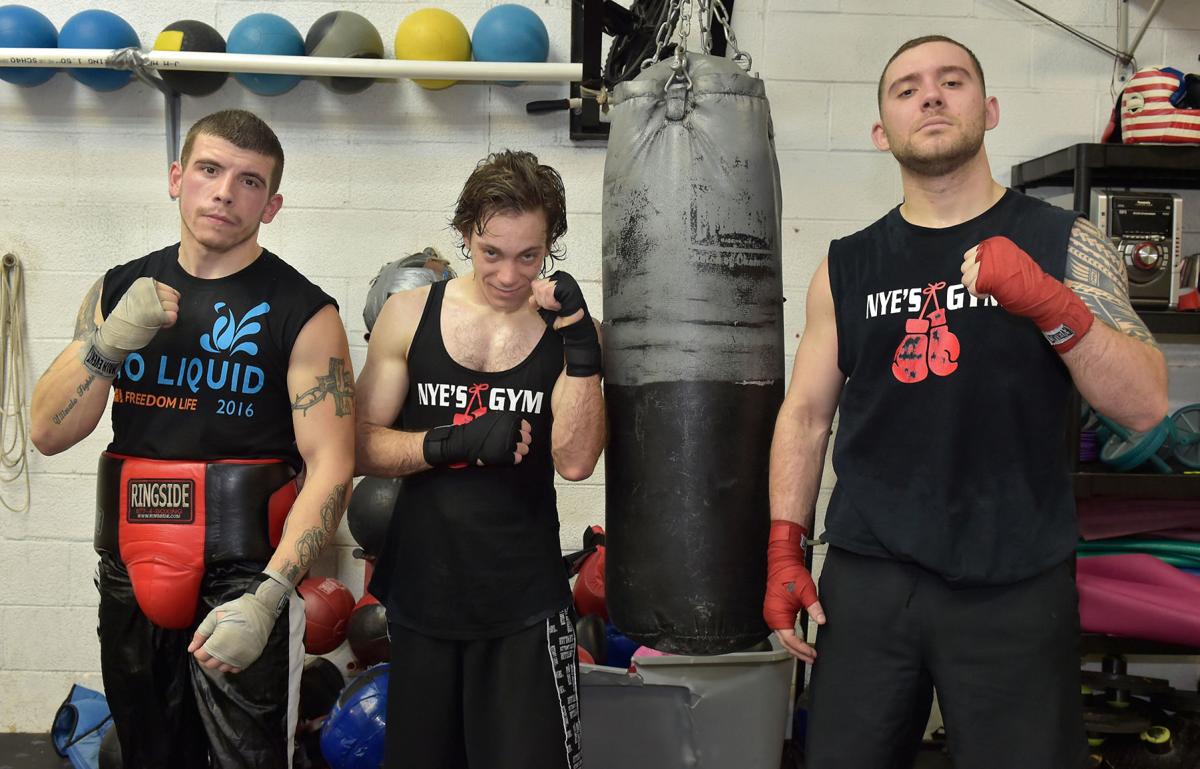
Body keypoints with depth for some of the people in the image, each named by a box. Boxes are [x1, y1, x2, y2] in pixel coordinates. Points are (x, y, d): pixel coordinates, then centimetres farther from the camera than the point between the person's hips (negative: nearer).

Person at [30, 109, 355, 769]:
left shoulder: (303, 312, -10)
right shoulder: (117, 292, 5)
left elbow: (330, 466, -15)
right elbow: (48, 433, 3)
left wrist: (267, 598, -25)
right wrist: (110, 343, -14)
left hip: (243, 575, -4)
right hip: (130, 573, 5)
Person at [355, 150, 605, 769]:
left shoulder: (566, 328, -3)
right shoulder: (408, 315, -2)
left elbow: (575, 460, -14)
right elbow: (363, 447, -3)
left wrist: (580, 346, -22)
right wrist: (456, 443, -18)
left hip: (524, 604, -1)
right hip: (420, 591, 2)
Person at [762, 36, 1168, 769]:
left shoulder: (1064, 244, 1)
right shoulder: (847, 266, 6)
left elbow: (1145, 403, -5)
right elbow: (806, 415, 9)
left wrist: (1052, 304, -20)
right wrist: (785, 551, 1)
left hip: (1016, 586, -1)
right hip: (867, 577, 2)